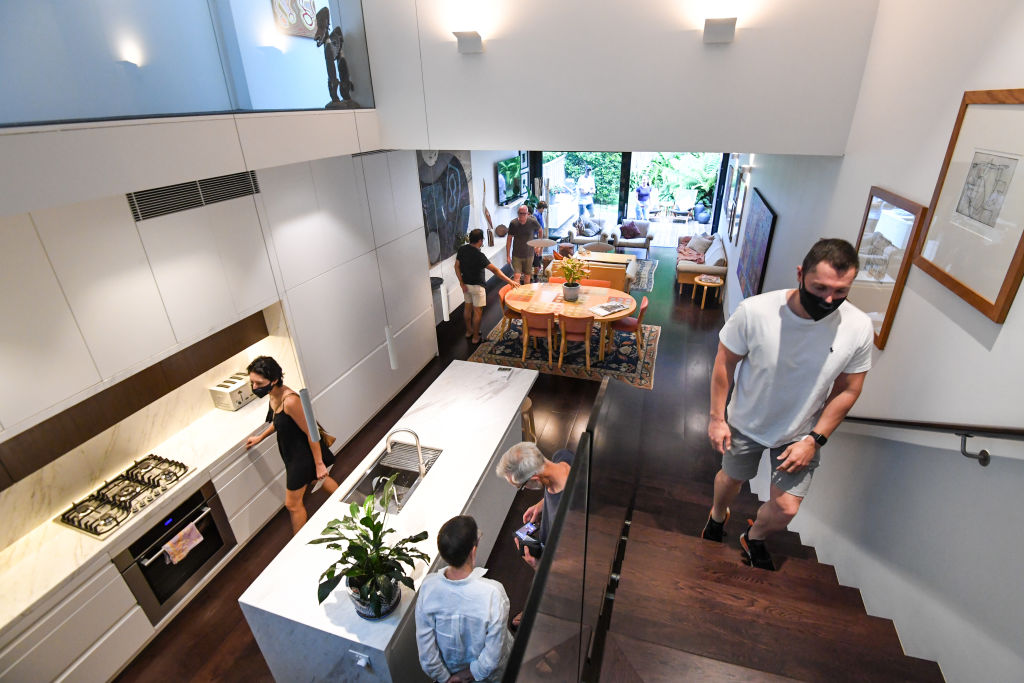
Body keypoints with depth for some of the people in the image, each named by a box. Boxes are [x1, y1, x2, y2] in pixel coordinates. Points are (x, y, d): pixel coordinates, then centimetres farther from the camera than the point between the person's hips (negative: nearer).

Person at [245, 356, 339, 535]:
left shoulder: (290, 401, -35)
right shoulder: (273, 395, -8)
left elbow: (311, 433, -27)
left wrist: (319, 464, -20)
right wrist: (260, 437, 21)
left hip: (303, 454, -9)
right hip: (292, 452, 9)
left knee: (292, 504, 6)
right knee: (320, 479, 31)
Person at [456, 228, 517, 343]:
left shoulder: (461, 249, -5)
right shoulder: (479, 255, -26)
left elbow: (457, 266, -1)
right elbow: (495, 270, -30)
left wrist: (461, 283, -1)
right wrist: (509, 281, -30)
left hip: (466, 284, 7)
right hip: (476, 286, -7)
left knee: (468, 308, 21)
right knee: (477, 311, 5)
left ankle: (468, 331, 36)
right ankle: (475, 337, 13)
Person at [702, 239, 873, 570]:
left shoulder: (858, 328, -22)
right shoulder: (754, 311, -29)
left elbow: (848, 390, -8)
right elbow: (725, 362, -14)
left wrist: (814, 440, -11)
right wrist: (717, 418, -10)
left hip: (801, 433, 1)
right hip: (746, 423, -1)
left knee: (786, 508, 5)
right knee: (731, 479, 22)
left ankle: (754, 537, 42)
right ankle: (718, 517, 59)